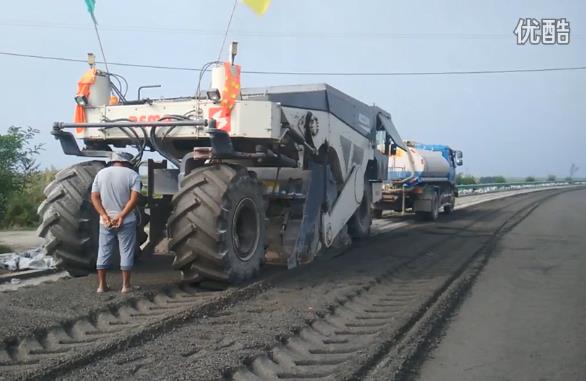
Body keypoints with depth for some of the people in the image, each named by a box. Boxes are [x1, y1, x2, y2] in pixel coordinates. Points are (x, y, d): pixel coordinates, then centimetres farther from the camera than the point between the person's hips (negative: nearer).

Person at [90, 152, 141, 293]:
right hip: (126, 221, -3)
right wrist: (121, 216, -19)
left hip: (105, 221, 3)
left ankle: (101, 285, 16)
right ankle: (125, 285, 8)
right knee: (126, 252, 5)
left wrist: (104, 215, -9)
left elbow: (94, 197, -1)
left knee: (104, 252, 12)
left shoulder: (101, 173, 5)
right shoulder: (132, 174, -5)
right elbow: (134, 199, -16)